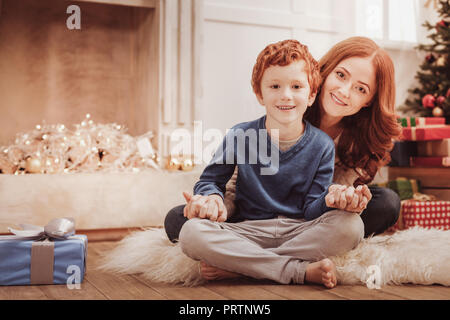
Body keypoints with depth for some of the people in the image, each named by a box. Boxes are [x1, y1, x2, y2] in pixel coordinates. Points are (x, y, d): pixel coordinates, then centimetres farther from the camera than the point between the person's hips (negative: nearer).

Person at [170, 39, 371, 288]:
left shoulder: (321, 145, 0)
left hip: (301, 233, 1)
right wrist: (212, 197, -14)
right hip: (250, 232, 0)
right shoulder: (240, 136, 0)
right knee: (191, 233, -28)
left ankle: (237, 263, -26)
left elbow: (311, 211, -2)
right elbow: (211, 179, 11)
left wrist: (331, 198, -26)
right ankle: (302, 270, -27)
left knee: (351, 225, -30)